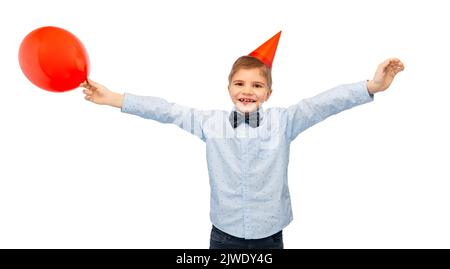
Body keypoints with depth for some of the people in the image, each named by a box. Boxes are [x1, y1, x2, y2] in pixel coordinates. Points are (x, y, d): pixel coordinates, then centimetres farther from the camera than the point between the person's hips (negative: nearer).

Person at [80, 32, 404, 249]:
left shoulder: (283, 121, -5)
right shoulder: (210, 122, -3)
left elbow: (323, 104, -12)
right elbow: (166, 110, -2)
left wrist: (372, 86, -24)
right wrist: (113, 98, -3)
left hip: (269, 235, 0)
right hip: (224, 234, 1)